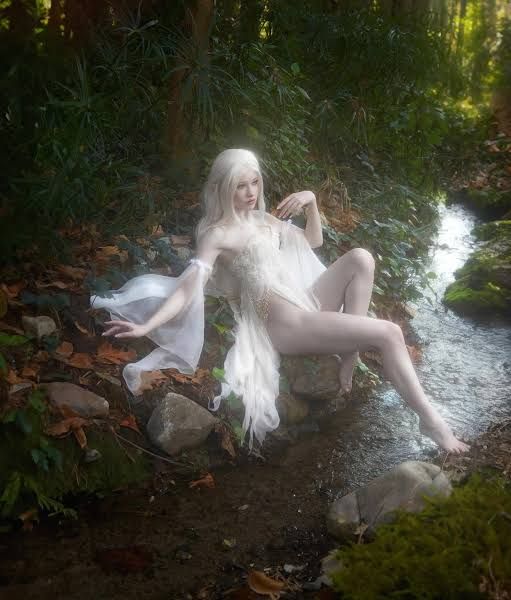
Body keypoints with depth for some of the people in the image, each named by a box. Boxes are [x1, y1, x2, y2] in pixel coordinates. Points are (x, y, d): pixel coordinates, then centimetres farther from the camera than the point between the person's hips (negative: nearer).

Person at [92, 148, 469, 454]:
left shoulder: (263, 219, 16)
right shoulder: (217, 235, -8)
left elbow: (314, 240, 27)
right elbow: (189, 288, -18)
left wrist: (311, 201, 10)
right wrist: (147, 325, -32)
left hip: (309, 306, 8)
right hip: (288, 326, -8)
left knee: (360, 258, -11)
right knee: (390, 334, -19)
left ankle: (350, 355, -6)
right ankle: (429, 419, -8)